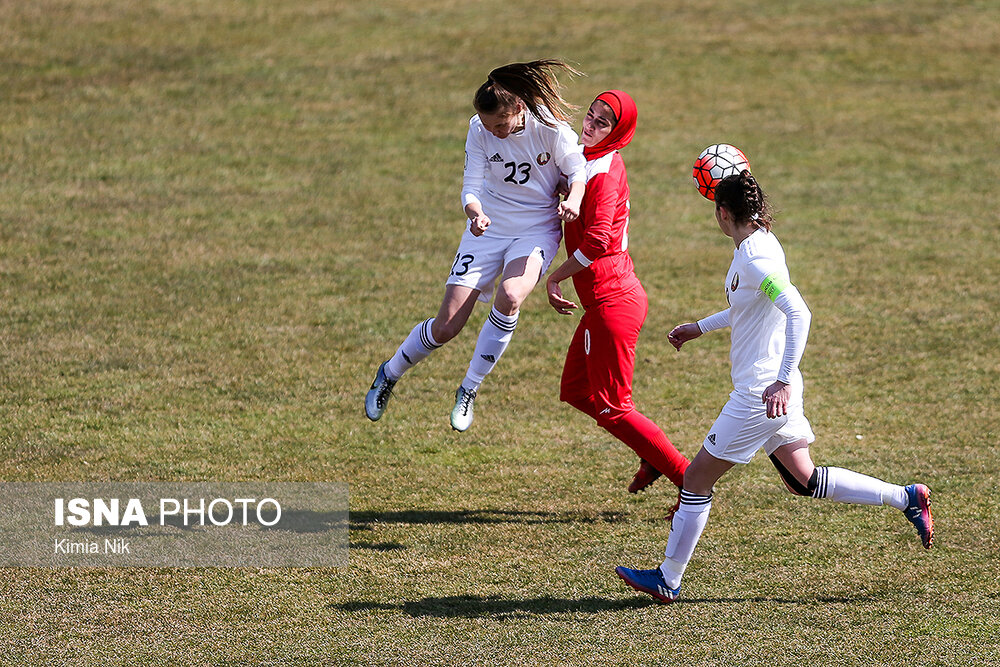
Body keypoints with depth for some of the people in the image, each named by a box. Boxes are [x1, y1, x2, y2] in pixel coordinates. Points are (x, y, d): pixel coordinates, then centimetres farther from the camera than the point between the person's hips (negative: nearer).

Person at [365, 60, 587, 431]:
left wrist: (573, 199, -28)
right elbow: (471, 188, -13)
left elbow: (578, 169, -6)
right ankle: (390, 374, 26)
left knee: (510, 297, -32)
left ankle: (469, 390, -13)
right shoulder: (479, 130, -12)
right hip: (488, 229, 1)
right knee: (446, 327, -4)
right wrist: (476, 212, -36)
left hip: (536, 232, -1)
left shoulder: (550, 127, -17)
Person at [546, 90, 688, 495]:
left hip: (612, 302, -10)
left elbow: (596, 242, -28)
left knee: (611, 409, -4)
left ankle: (690, 480, 0)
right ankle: (655, 458, 21)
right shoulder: (591, 160, 12)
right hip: (612, 298, 10)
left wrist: (554, 278, -16)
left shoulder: (604, 175, -18)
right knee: (575, 391, 19)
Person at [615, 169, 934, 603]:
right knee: (804, 481, 15)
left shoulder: (755, 259, -20)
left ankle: (667, 580, 9)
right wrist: (699, 328, 32)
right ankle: (907, 499, 13)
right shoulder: (759, 246, 9)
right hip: (771, 387, 10)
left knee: (697, 479, 1)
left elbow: (798, 313, -30)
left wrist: (783, 381, -32)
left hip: (760, 394, -10)